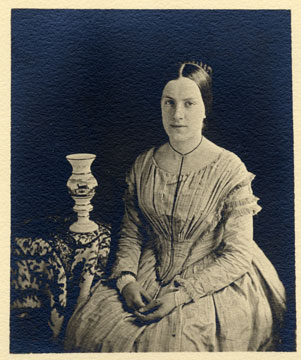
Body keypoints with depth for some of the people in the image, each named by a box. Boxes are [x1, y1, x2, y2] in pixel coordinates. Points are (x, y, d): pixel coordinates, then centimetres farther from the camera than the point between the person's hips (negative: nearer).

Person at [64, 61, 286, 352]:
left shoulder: (229, 169, -13)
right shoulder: (143, 165, 0)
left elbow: (238, 255, -13)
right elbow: (130, 233, 7)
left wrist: (181, 294, -20)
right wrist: (126, 280, -11)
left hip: (213, 282, -4)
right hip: (150, 272, 4)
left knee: (165, 341, -24)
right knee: (86, 325, -9)